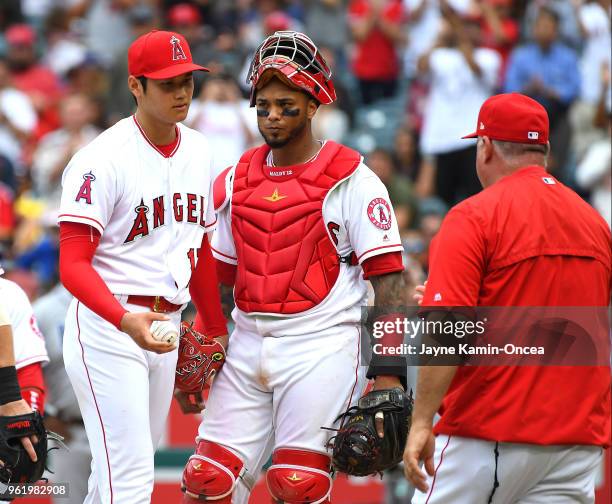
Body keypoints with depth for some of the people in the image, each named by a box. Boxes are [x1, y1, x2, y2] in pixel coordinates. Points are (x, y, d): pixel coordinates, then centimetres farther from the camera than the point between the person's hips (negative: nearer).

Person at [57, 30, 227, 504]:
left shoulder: (198, 152, 10)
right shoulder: (104, 159, -15)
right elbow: (73, 265, -20)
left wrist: (217, 333, 21)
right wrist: (126, 321, -35)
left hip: (166, 325, 8)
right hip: (106, 325, -8)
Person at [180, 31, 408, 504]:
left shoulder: (350, 178, -4)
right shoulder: (237, 179, 13)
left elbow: (387, 279, -8)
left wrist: (388, 372, -16)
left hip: (322, 345, -5)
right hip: (248, 348, 6)